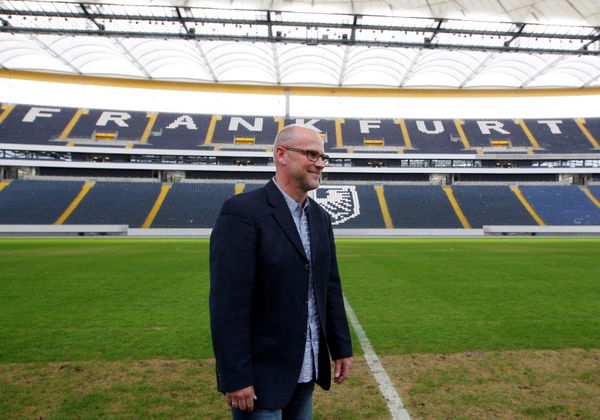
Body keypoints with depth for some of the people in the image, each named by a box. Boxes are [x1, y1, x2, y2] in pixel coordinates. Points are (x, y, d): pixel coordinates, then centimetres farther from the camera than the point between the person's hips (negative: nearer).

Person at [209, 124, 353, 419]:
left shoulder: (320, 217, 7)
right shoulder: (242, 211, -17)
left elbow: (331, 288, 11)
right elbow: (228, 303, -20)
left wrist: (342, 349, 11)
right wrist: (235, 378, -18)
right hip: (260, 374, -7)